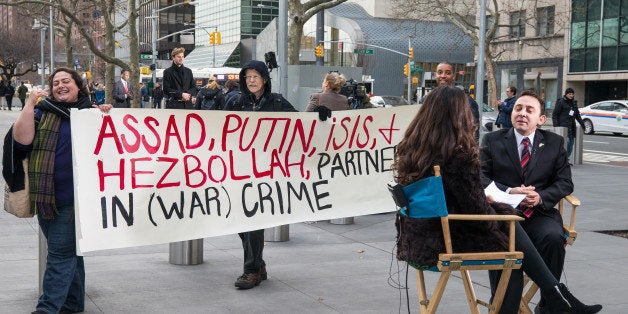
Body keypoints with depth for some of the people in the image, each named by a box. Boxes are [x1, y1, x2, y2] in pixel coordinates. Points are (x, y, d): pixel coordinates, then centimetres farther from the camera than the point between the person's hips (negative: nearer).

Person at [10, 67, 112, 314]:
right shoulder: (42, 111, 8)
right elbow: (22, 139, -5)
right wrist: (30, 104, -10)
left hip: (75, 198, -3)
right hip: (46, 197, 3)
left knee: (61, 253, -6)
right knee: (69, 251, 15)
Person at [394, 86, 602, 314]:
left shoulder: (409, 149, 2)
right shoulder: (459, 155, -22)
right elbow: (477, 209, -17)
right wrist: (494, 216, 6)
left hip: (416, 240, 8)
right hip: (445, 242, -8)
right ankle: (556, 296, 23)